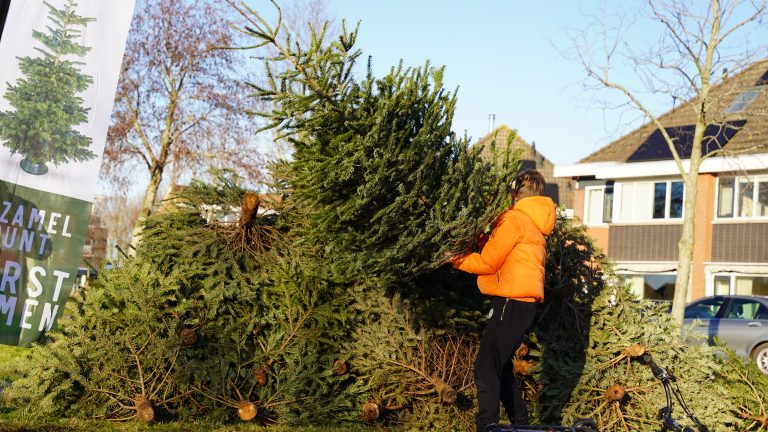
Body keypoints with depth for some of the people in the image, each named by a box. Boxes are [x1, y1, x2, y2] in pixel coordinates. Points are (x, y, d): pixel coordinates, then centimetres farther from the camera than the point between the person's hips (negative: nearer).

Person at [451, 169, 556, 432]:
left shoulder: (515, 218, -8)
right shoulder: (535, 223, 20)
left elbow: (487, 263, -7)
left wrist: (457, 260, 6)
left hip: (511, 302, -10)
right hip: (524, 303, 10)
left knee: (486, 370, -11)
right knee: (500, 367, 18)